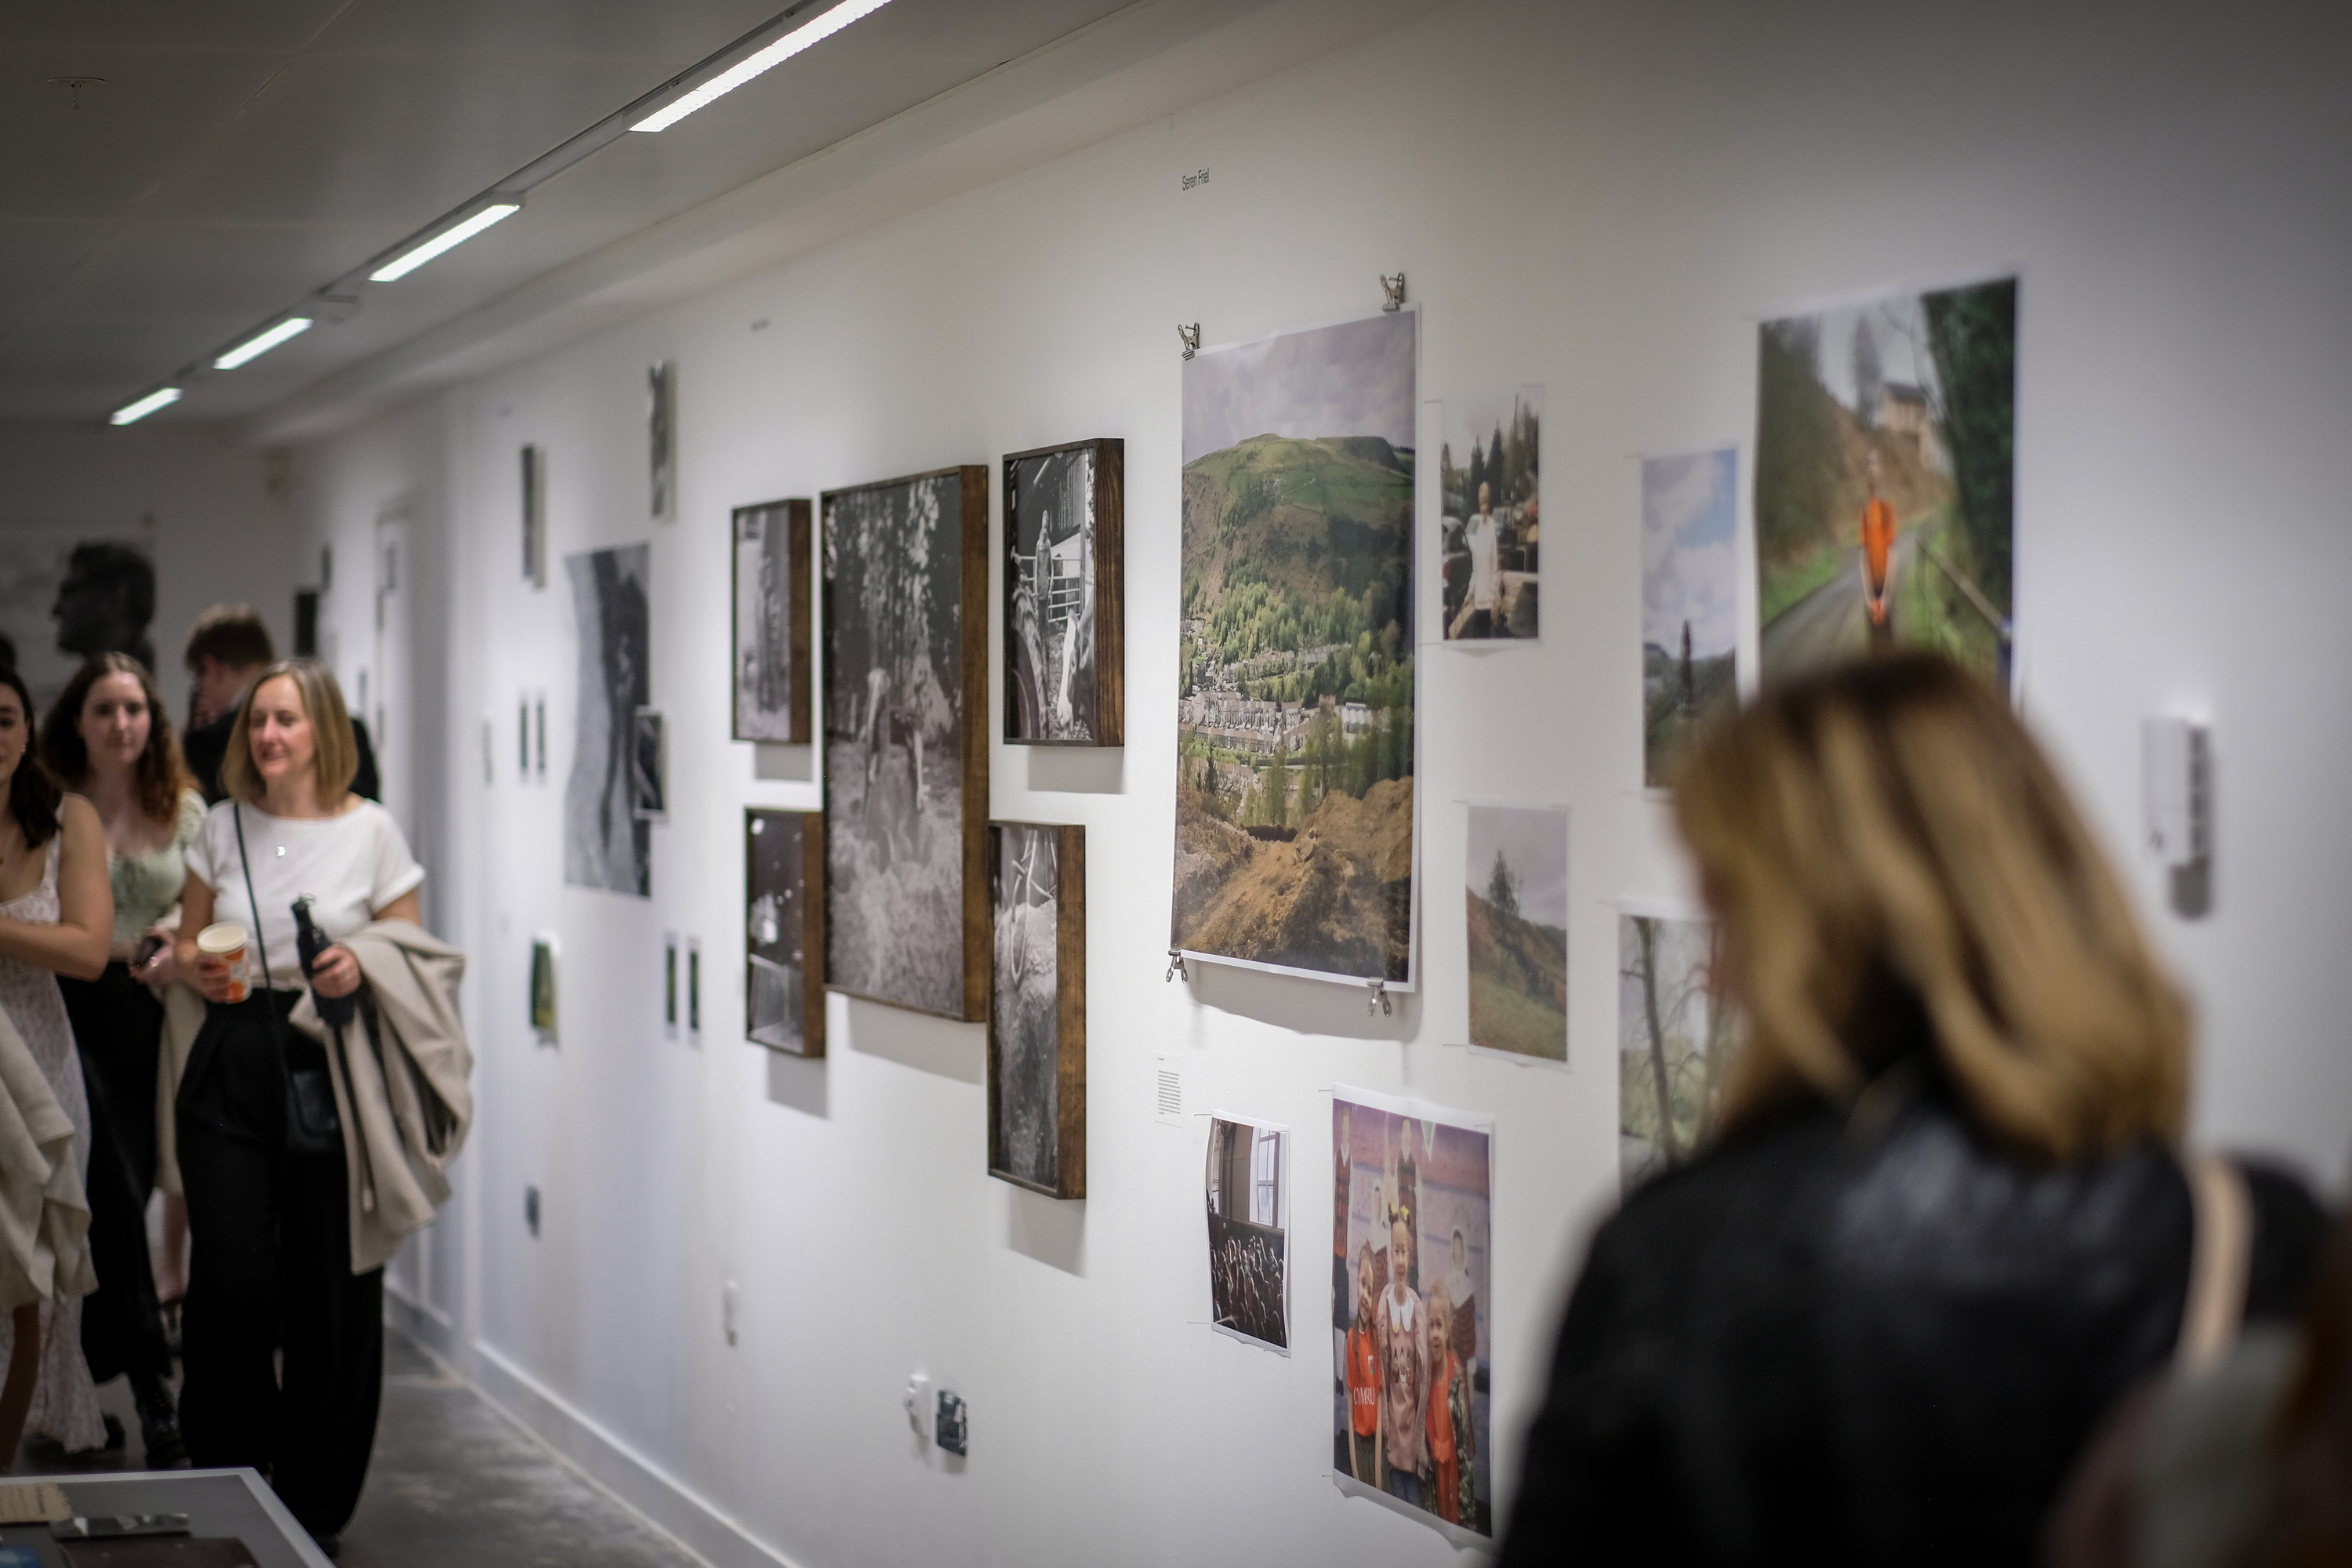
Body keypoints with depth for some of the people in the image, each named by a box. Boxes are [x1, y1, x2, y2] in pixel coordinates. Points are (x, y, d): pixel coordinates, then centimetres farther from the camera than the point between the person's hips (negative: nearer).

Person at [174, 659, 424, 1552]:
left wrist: (360, 968, -16)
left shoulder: (371, 831, 1)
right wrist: (198, 969, -4)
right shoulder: (223, 827, 9)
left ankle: (312, 1505, 14)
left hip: (331, 1070, -2)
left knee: (331, 1293, 0)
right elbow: (188, 938, 18)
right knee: (230, 1286, -5)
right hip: (233, 1066, 2)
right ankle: (227, 1482, 14)